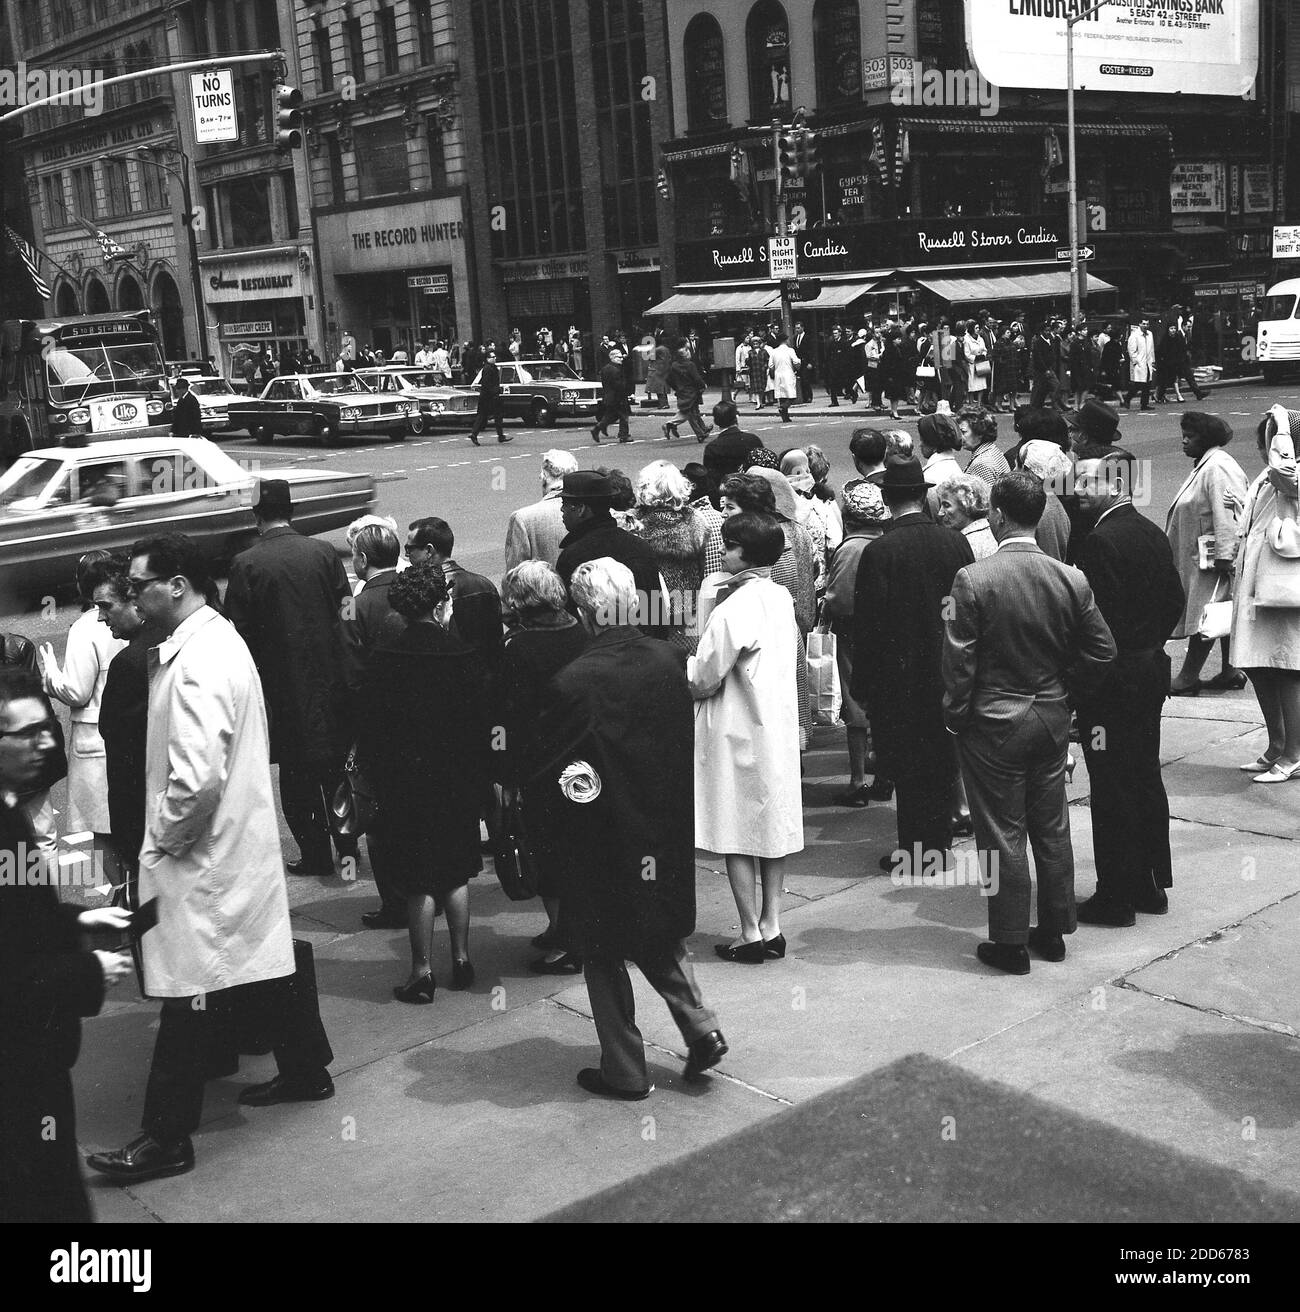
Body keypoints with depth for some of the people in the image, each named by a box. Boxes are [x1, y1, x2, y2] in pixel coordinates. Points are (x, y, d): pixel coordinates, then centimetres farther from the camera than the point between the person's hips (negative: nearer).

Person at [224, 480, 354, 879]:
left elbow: (238, 630, -9)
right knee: (336, 759, 16)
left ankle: (315, 854, 11)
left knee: (296, 770, 7)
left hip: (281, 681, -3)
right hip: (330, 675, 3)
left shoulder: (246, 565, -10)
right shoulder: (324, 552, -2)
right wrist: (340, 664, 9)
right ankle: (346, 842, 22)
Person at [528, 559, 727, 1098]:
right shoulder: (669, 660, -8)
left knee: (604, 953, 12)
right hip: (665, 828, 5)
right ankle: (700, 1027, 17)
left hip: (600, 838, -5)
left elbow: (544, 771, -15)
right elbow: (687, 741, 4)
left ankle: (625, 1070, 21)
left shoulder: (572, 683, -24)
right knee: (660, 933, 27)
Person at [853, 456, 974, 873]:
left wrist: (862, 685, -5)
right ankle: (939, 845, 24)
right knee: (942, 764, 15)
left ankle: (912, 851, 10)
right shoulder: (956, 542, -2)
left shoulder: (880, 551, -15)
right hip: (947, 675, 4)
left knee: (907, 769, 4)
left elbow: (868, 623, -13)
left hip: (900, 679, -4)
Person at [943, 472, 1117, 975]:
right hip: (1053, 720, 5)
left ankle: (1010, 942, 14)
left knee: (1003, 834, 5)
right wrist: (1059, 684, 12)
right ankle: (1054, 931, 28)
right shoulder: (1071, 579, -4)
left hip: (994, 725, -4)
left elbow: (958, 660, -15)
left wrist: (956, 717, -2)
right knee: (1052, 829, 16)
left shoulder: (973, 579, -17)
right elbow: (1102, 650, 1)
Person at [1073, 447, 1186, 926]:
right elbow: (1175, 600, 13)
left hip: (1112, 679, -9)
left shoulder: (1100, 540, -19)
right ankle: (1150, 886, 28)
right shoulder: (1153, 534, 8)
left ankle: (1115, 898, 6)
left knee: (1113, 791, -1)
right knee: (1146, 779, 17)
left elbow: (1095, 616, -22)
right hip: (1152, 671, 9)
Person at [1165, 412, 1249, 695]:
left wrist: (1224, 556, -26)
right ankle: (1230, 672, 20)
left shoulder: (1218, 468, -17)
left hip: (1213, 556, -11)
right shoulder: (1205, 465, 18)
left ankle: (1187, 679, -3)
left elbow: (1227, 513, -24)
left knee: (1204, 619, -6)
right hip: (1201, 556, 11)